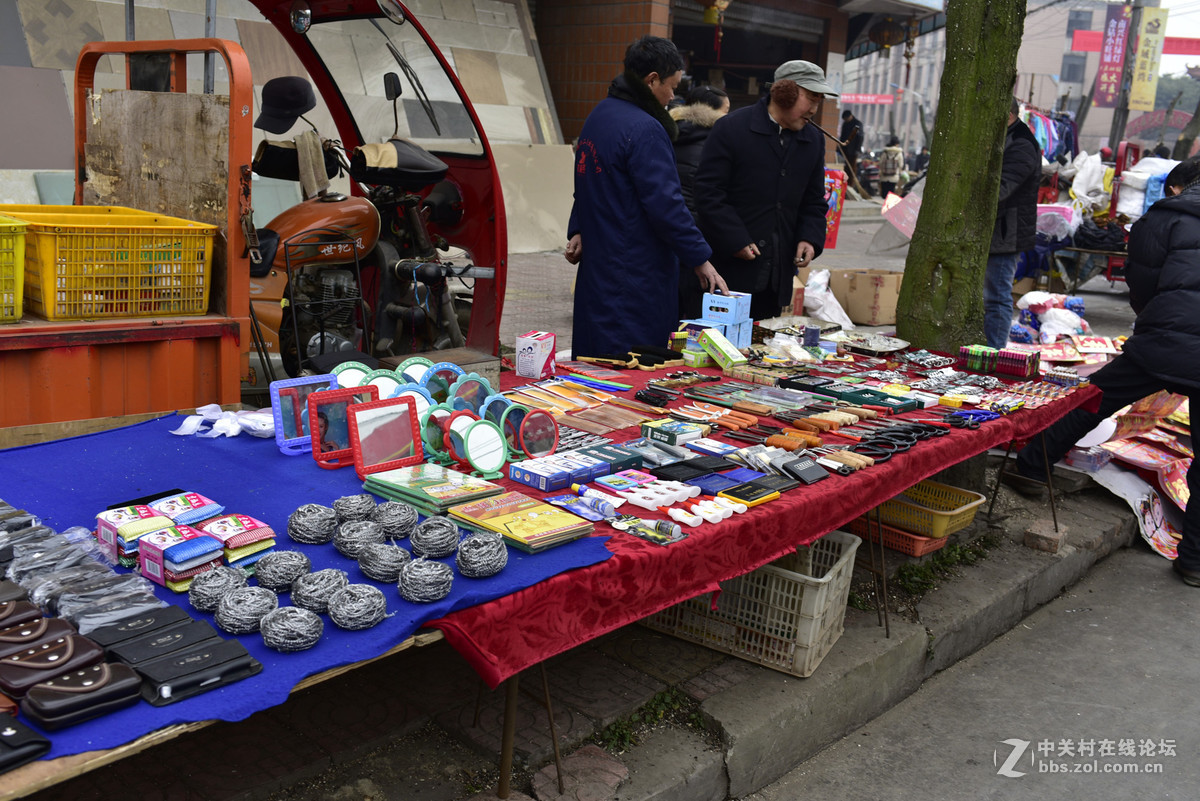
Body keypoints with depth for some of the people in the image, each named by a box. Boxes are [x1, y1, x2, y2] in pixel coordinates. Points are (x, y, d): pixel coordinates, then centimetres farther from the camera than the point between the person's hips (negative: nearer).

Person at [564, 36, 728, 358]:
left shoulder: (599, 115, 13)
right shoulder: (645, 129, -18)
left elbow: (588, 187, 21)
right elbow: (666, 205, -20)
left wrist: (578, 231, 22)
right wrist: (701, 260, -13)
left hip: (596, 268, 10)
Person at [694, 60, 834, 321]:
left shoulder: (814, 141, 13)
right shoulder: (731, 128, -5)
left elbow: (814, 201, 20)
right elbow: (708, 191, -9)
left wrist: (810, 238, 1)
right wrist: (735, 241, -15)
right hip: (730, 268, -5)